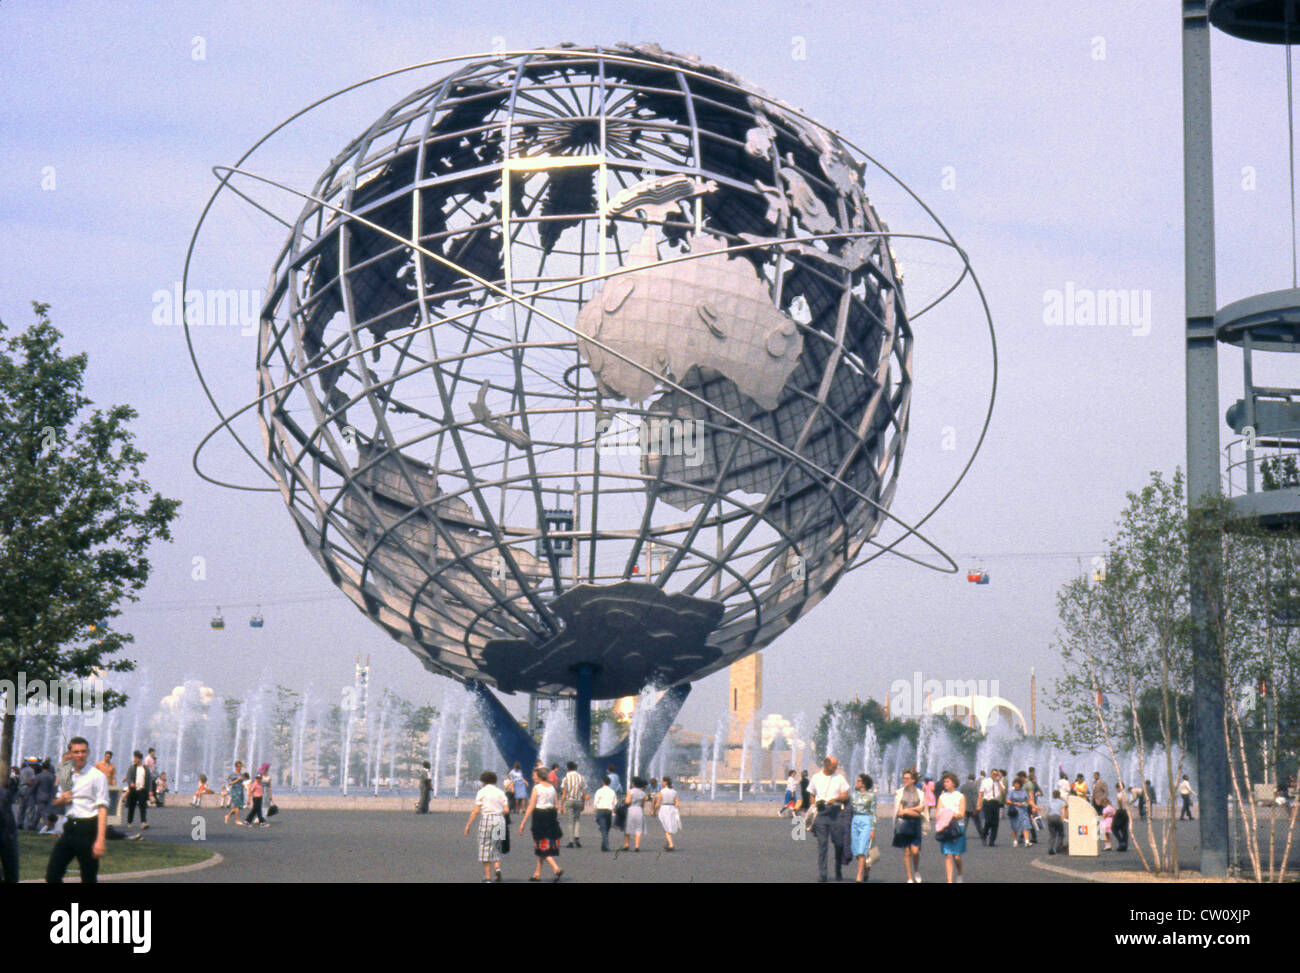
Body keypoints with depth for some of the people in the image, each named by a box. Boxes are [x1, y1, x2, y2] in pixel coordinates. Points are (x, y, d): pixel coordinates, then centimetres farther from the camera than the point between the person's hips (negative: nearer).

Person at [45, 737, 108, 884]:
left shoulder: (97, 777, -7)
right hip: (70, 827, 6)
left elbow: (102, 808, -14)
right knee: (52, 875, 0)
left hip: (88, 829, -6)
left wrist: (101, 840, -22)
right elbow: (57, 803, 26)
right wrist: (61, 800, 0)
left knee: (89, 878, 0)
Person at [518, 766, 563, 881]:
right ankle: (537, 873, 21)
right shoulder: (552, 787, 9)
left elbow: (531, 807, -13)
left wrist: (523, 823, -11)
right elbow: (557, 805, 8)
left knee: (542, 847, -3)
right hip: (551, 815, 7)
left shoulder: (537, 788, -10)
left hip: (539, 816, -7)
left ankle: (556, 869, -20)